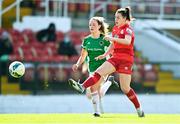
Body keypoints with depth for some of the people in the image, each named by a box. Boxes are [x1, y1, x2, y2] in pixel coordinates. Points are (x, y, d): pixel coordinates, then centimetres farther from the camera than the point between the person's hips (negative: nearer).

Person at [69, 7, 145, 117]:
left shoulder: (128, 29, -9)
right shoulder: (115, 28, 14)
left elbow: (127, 41, -30)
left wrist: (113, 38, -39)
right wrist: (105, 55, 15)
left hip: (126, 60, -7)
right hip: (115, 58, 7)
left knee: (125, 88, -5)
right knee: (98, 72, -15)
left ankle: (139, 109, 9)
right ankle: (82, 87, -31)